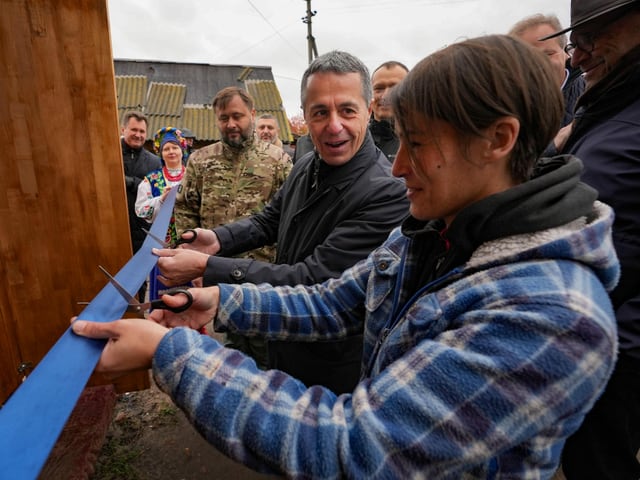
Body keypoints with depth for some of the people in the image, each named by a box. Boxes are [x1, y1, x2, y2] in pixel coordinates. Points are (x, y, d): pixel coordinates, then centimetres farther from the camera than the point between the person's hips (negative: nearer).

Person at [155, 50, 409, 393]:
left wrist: (206, 267, -29)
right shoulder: (306, 166, -4)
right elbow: (271, 219, 11)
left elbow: (312, 280, -31)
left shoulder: (388, 193, -30)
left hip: (331, 370, -7)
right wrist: (218, 240, -7)